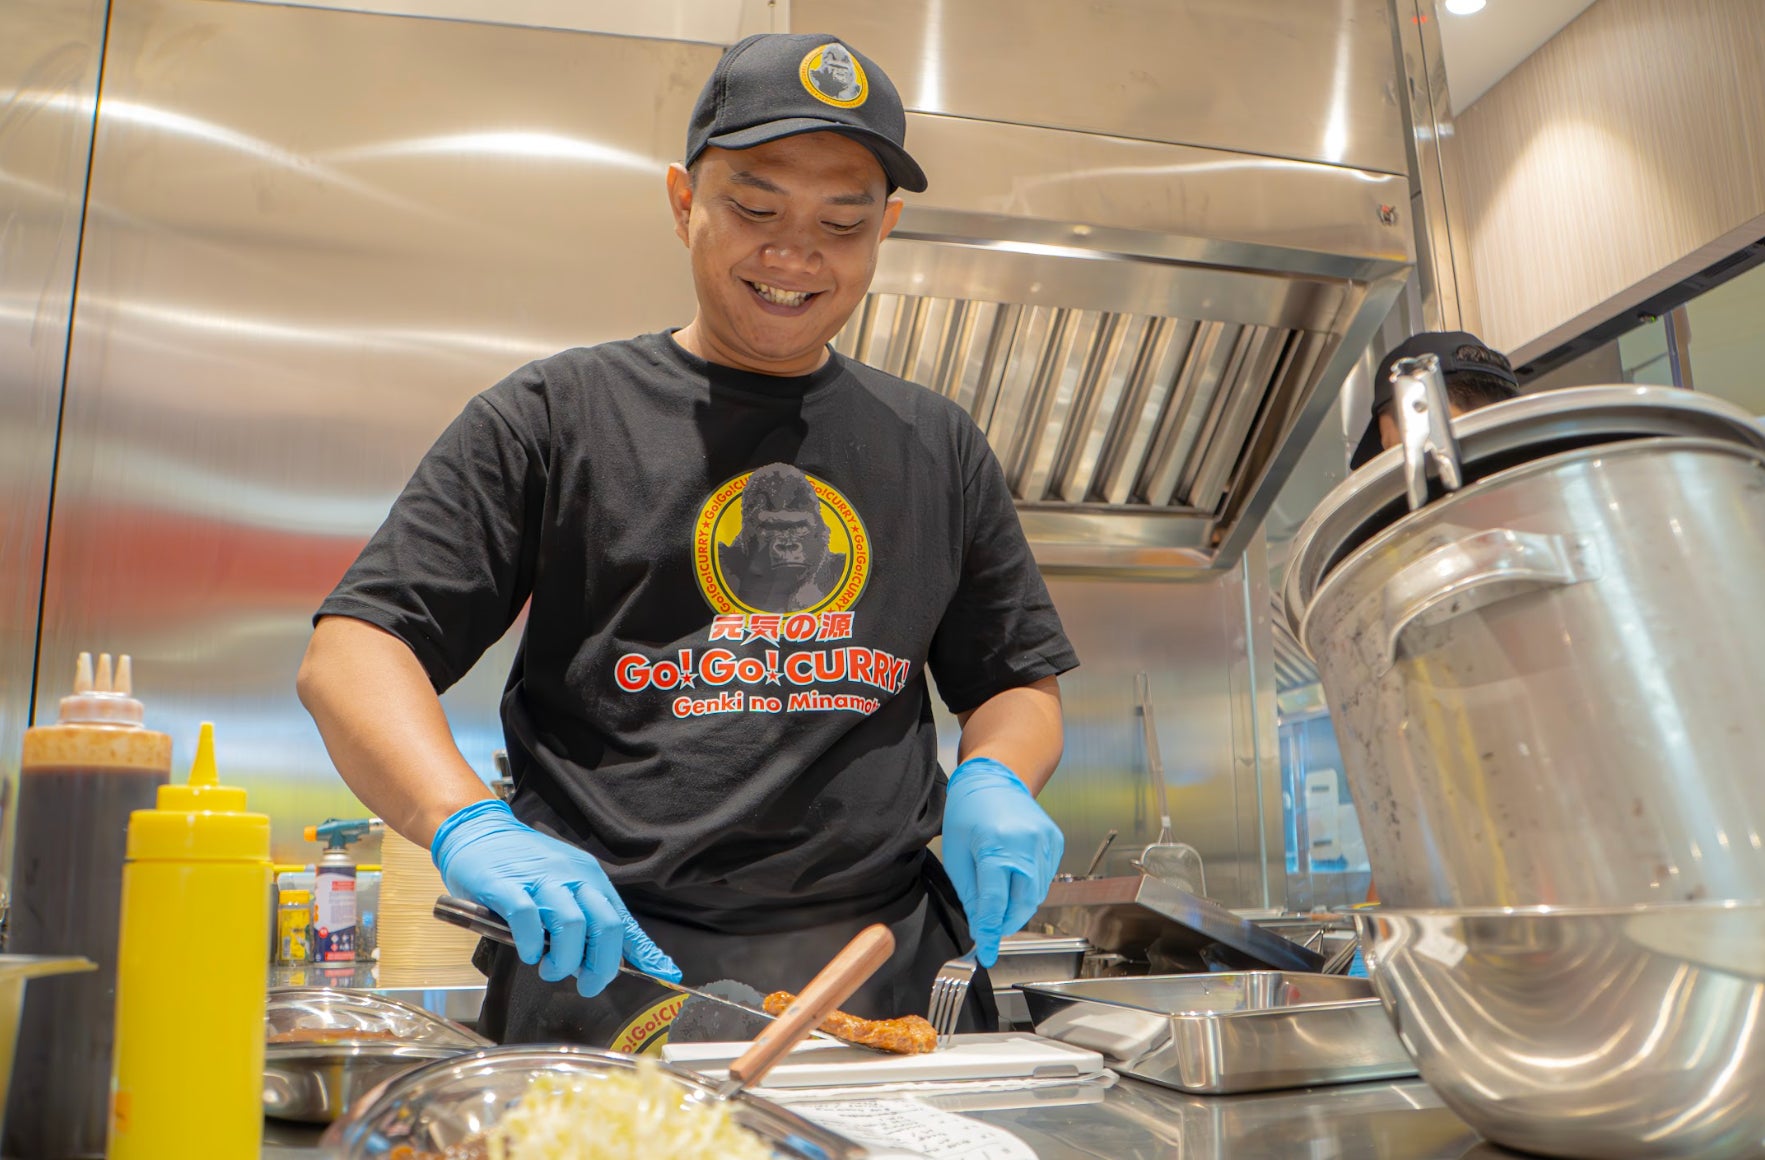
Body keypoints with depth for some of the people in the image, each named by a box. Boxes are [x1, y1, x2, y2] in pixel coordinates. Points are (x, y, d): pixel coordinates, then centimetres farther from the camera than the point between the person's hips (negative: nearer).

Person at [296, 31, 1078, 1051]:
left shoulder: (939, 446, 13)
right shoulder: (558, 416, 4)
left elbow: (1019, 681, 19)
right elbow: (352, 654, -2)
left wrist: (994, 782, -3)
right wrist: (469, 824, -20)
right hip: (607, 971, -2)